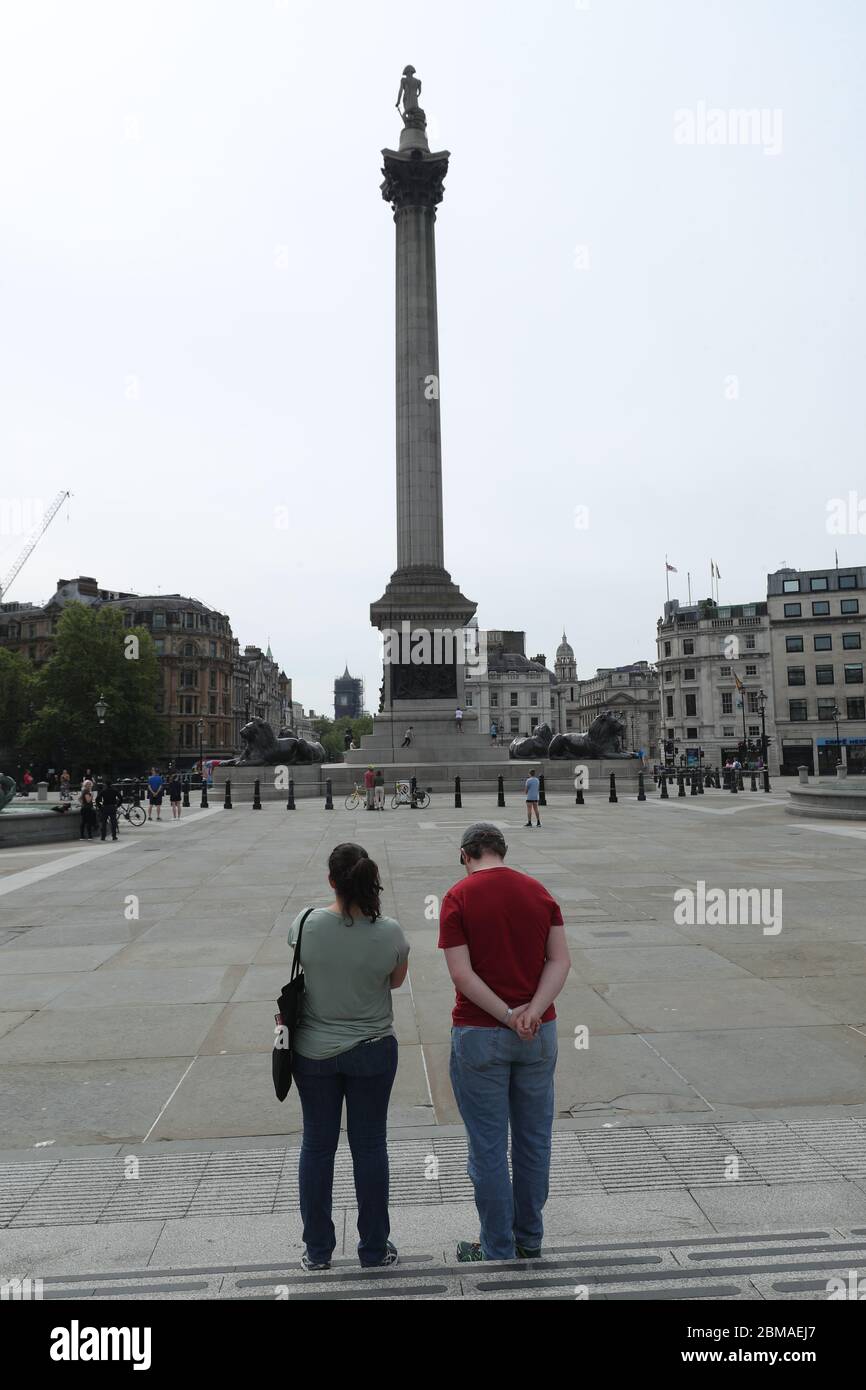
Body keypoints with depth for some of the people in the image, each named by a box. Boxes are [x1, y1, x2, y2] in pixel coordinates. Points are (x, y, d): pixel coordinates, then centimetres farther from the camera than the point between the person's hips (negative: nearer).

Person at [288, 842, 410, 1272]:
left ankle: (317, 1250, 27)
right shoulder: (389, 932, -17)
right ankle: (374, 1248, 24)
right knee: (370, 1145, 12)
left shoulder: (305, 924, -15)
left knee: (317, 1145, 14)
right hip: (372, 1051, -1)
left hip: (314, 1052, 1)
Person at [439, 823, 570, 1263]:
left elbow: (461, 974, -17)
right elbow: (560, 960, -5)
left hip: (480, 1036, -4)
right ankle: (529, 1239, 30)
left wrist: (508, 1016, -13)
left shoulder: (458, 897, -10)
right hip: (539, 1033, 4)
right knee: (534, 1139, 16)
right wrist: (532, 1011, -15)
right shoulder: (539, 891, 2)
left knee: (488, 1147, 8)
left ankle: (498, 1250, 20)